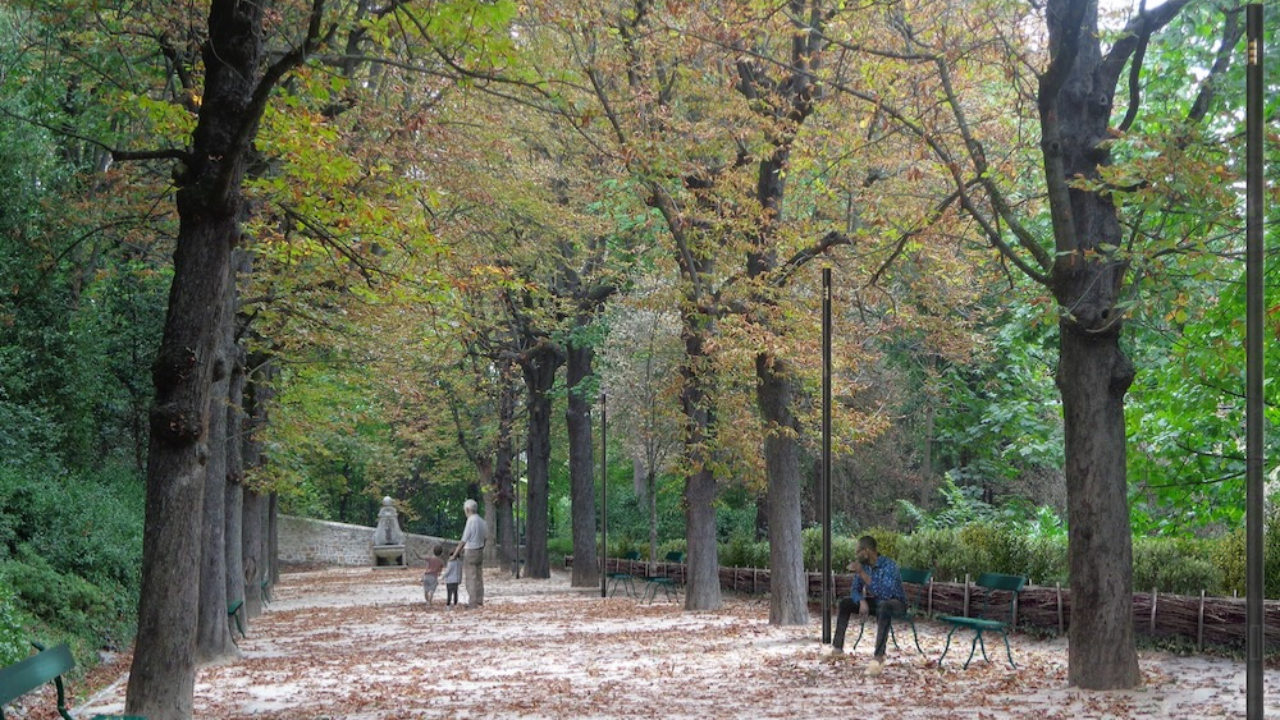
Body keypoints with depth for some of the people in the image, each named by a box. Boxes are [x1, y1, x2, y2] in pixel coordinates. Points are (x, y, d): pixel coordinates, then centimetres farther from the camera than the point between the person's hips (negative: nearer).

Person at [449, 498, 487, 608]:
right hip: (480, 551, 8)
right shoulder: (481, 520, 2)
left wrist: (454, 555, -12)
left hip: (471, 552, -8)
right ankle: (479, 600, 25)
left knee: (471, 578, 0)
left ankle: (473, 602, 4)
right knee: (478, 577, 16)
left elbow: (463, 541, -20)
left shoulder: (470, 522, -22)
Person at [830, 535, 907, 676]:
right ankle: (837, 646, 3)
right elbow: (855, 590, -3)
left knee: (884, 606, -41)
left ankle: (879, 657, -48)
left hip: (896, 603, -8)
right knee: (845, 602, 1)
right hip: (876, 602, 8)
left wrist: (862, 573, -41)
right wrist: (862, 601, -27)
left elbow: (886, 594, -40)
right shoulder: (863, 565, -6)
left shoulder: (889, 565, -28)